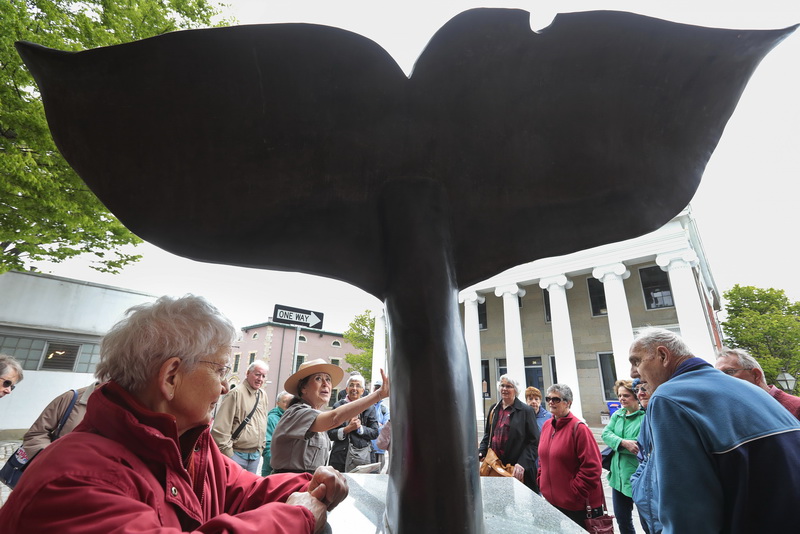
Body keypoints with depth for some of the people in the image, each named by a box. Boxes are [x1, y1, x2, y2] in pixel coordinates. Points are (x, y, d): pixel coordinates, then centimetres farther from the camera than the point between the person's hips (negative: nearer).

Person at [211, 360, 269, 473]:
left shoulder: (263, 396, 8)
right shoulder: (236, 394, -14)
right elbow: (221, 428, -16)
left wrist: (261, 447, 14)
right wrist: (227, 453, -15)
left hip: (255, 456, 7)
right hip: (236, 454, -6)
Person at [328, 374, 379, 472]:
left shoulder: (369, 407, 4)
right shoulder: (338, 406, 4)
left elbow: (375, 433, 2)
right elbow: (330, 434, 0)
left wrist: (360, 427, -12)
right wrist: (348, 428, -14)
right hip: (341, 456, 0)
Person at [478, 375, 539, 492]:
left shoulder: (526, 411, -4)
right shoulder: (494, 409, 11)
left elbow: (534, 442, -8)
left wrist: (522, 464, -18)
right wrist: (481, 452, 3)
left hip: (517, 470, -4)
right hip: (495, 467, 4)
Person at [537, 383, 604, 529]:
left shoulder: (578, 428, -16)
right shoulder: (546, 425, 4)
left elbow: (591, 468, -18)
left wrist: (574, 494, -15)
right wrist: (542, 485, 8)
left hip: (574, 504, -6)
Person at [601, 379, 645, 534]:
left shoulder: (646, 415, -14)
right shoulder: (617, 415, 7)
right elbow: (606, 433, -5)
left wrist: (617, 443, -16)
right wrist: (624, 443, -21)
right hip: (619, 475, 6)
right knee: (622, 519, 19)